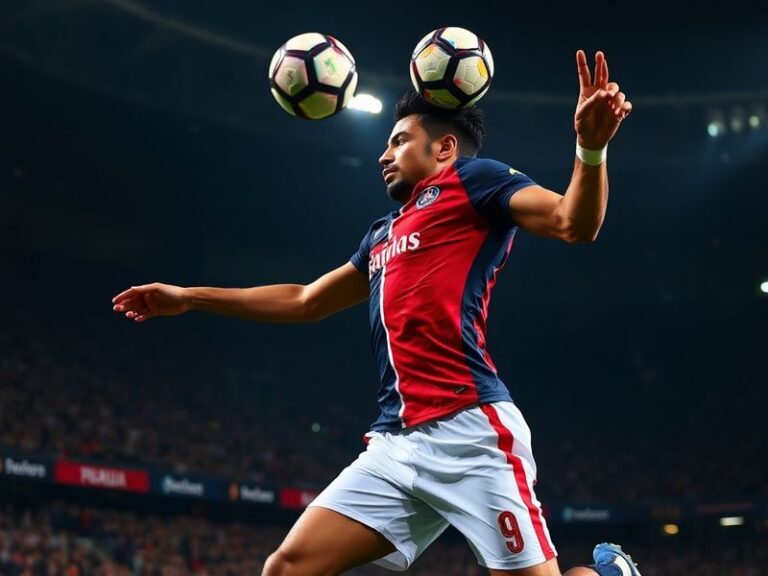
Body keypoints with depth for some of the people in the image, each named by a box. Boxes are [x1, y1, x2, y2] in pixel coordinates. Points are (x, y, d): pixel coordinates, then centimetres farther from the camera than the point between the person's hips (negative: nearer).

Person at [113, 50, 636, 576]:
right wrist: (189, 298, 39)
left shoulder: (473, 178, 7)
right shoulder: (384, 234, 28)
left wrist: (591, 147, -28)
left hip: (469, 432, -8)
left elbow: (574, 223, -8)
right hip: (396, 443, 8)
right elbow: (305, 302, 38)